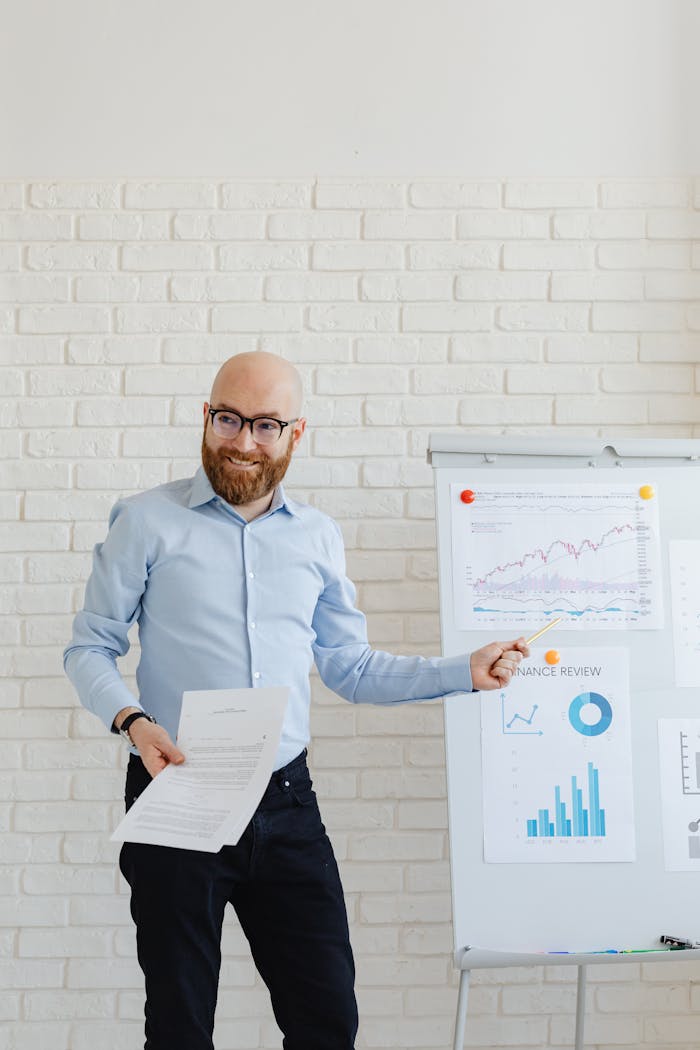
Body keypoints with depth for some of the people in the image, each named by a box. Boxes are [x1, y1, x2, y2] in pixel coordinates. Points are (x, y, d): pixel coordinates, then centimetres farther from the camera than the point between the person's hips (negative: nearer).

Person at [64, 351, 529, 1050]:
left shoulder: (318, 537, 11)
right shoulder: (148, 522, -1)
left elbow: (352, 669, 15)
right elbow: (88, 648, 0)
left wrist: (466, 672, 9)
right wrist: (132, 721, -18)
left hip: (286, 806, 3)